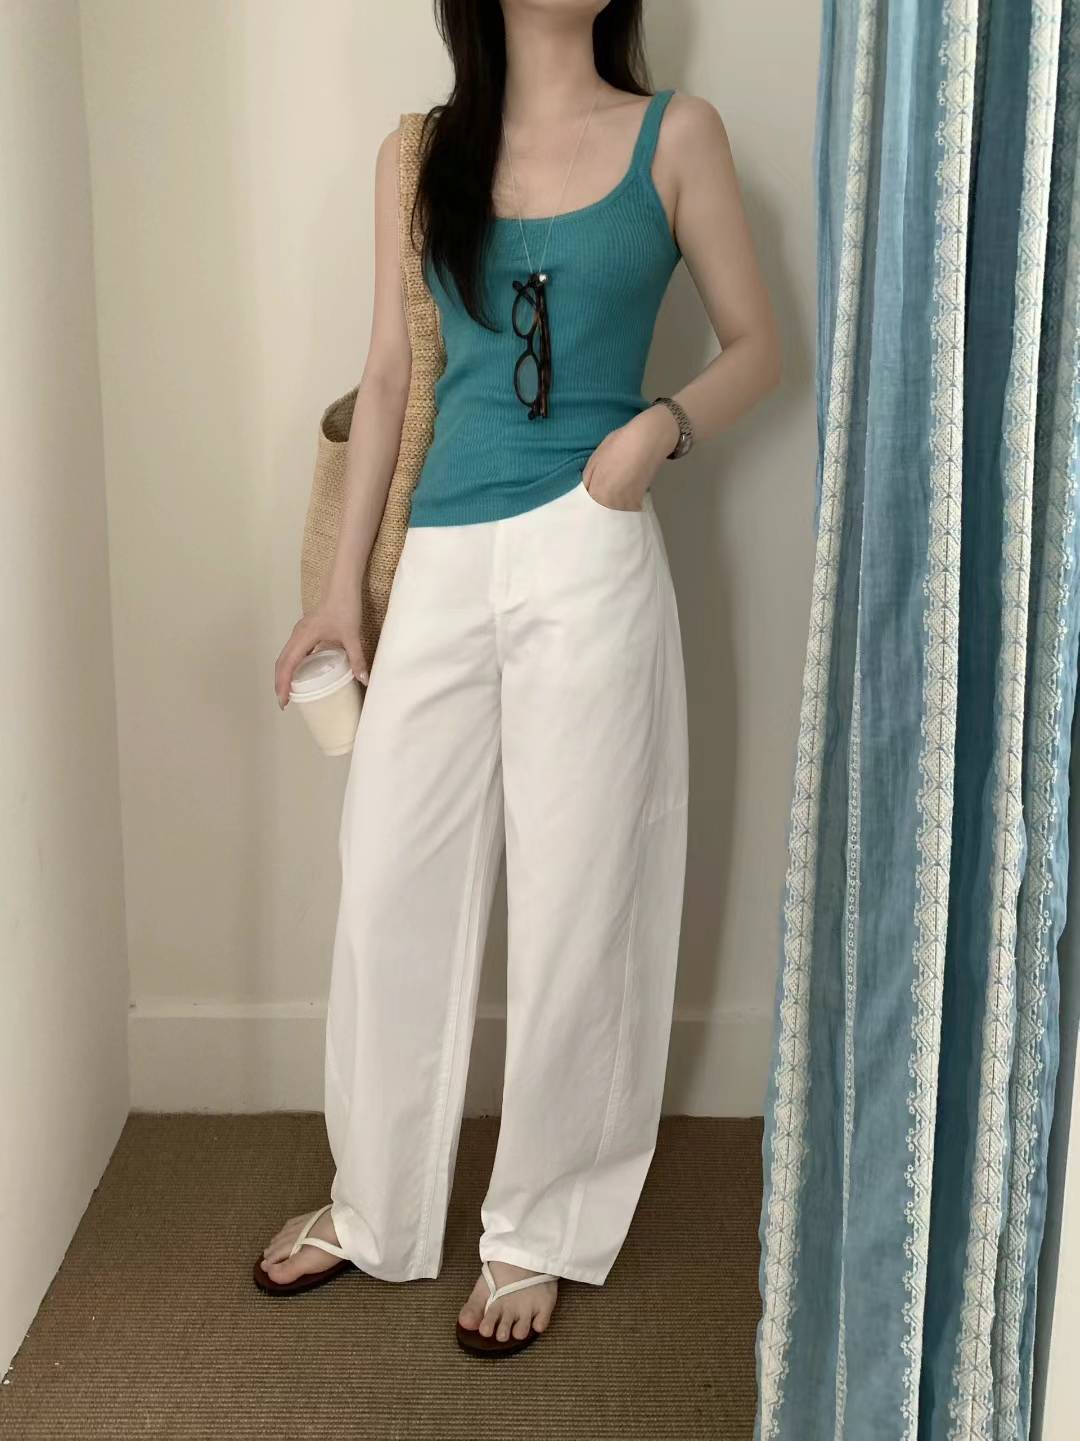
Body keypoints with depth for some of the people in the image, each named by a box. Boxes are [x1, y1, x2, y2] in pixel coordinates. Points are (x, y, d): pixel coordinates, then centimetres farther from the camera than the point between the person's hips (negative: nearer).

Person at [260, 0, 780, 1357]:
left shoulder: (676, 134, 4)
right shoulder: (419, 156, 10)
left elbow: (755, 343, 8)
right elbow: (388, 375, 10)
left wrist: (660, 425, -12)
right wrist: (343, 584, 8)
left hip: (585, 558, -2)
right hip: (440, 566, 3)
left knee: (571, 904, 4)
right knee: (391, 891, 7)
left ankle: (542, 1231, 23)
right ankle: (375, 1207, 28)